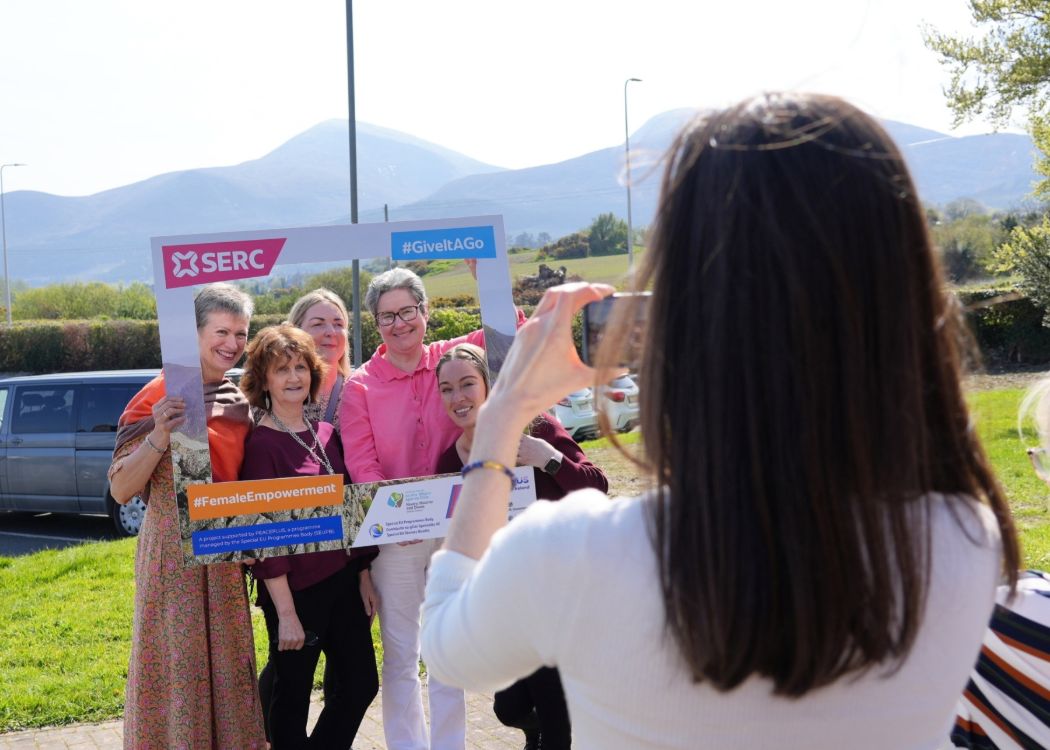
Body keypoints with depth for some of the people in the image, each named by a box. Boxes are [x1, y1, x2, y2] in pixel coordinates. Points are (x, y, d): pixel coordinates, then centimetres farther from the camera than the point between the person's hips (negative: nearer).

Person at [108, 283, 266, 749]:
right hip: (174, 551, -6)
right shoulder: (160, 395, -11)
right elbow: (120, 489, -14)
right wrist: (159, 437, -26)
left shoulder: (239, 399, 8)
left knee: (227, 669, 12)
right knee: (178, 671, -1)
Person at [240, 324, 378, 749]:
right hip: (295, 587, -7)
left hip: (342, 580, 7)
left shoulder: (326, 434, 7)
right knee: (292, 696, 6)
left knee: (361, 683, 13)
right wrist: (285, 612, -17)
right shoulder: (260, 444, -13)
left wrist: (364, 576, 11)